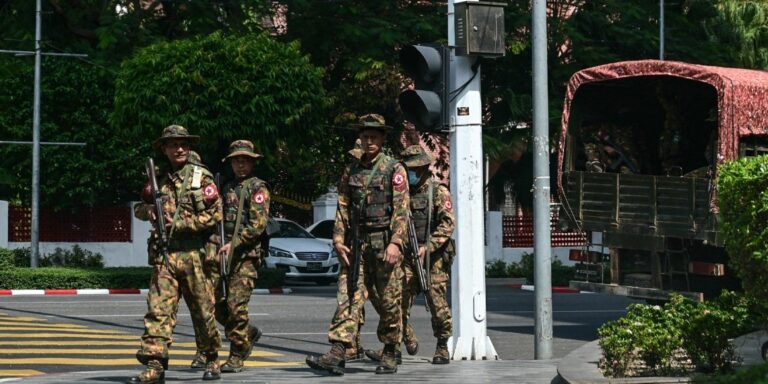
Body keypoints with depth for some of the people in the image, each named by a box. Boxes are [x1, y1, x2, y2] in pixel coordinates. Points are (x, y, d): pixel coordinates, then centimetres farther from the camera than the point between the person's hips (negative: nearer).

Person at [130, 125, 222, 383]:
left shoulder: (201, 177, 2)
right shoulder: (158, 181, 13)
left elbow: (216, 214, -5)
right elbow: (139, 208, 25)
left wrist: (179, 223, -10)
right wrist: (149, 211, 1)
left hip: (194, 255, -3)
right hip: (164, 256, 3)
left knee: (203, 311, 7)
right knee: (158, 309, -9)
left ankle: (212, 360, 24)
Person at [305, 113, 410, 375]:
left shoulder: (394, 169, 0)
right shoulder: (351, 171, 14)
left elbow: (401, 209, -7)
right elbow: (342, 209, 13)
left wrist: (395, 243, -16)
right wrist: (339, 240, 1)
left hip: (384, 242, -3)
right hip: (356, 244, 3)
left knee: (389, 301, 3)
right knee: (348, 297, -6)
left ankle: (389, 356, 14)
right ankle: (337, 355, -14)